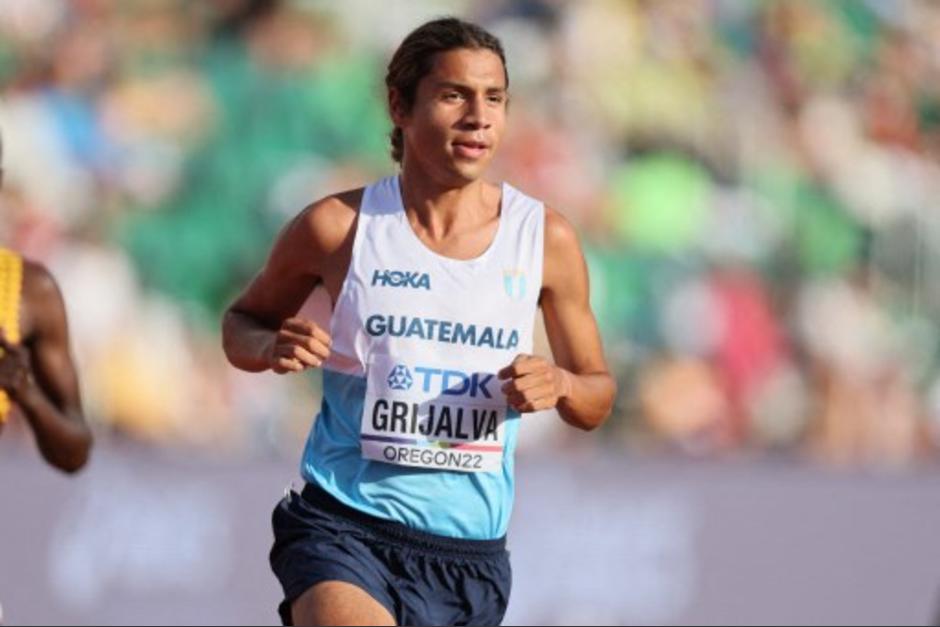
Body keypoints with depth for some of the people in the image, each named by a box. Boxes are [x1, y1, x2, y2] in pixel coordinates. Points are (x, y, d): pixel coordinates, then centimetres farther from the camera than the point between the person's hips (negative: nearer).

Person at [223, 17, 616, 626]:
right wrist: (271, 347, -9)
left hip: (469, 551, 3)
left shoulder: (545, 239, 4)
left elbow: (597, 401, 13)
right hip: (343, 525, -3)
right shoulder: (338, 227, -2)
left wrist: (559, 385, -11)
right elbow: (242, 322, 15)